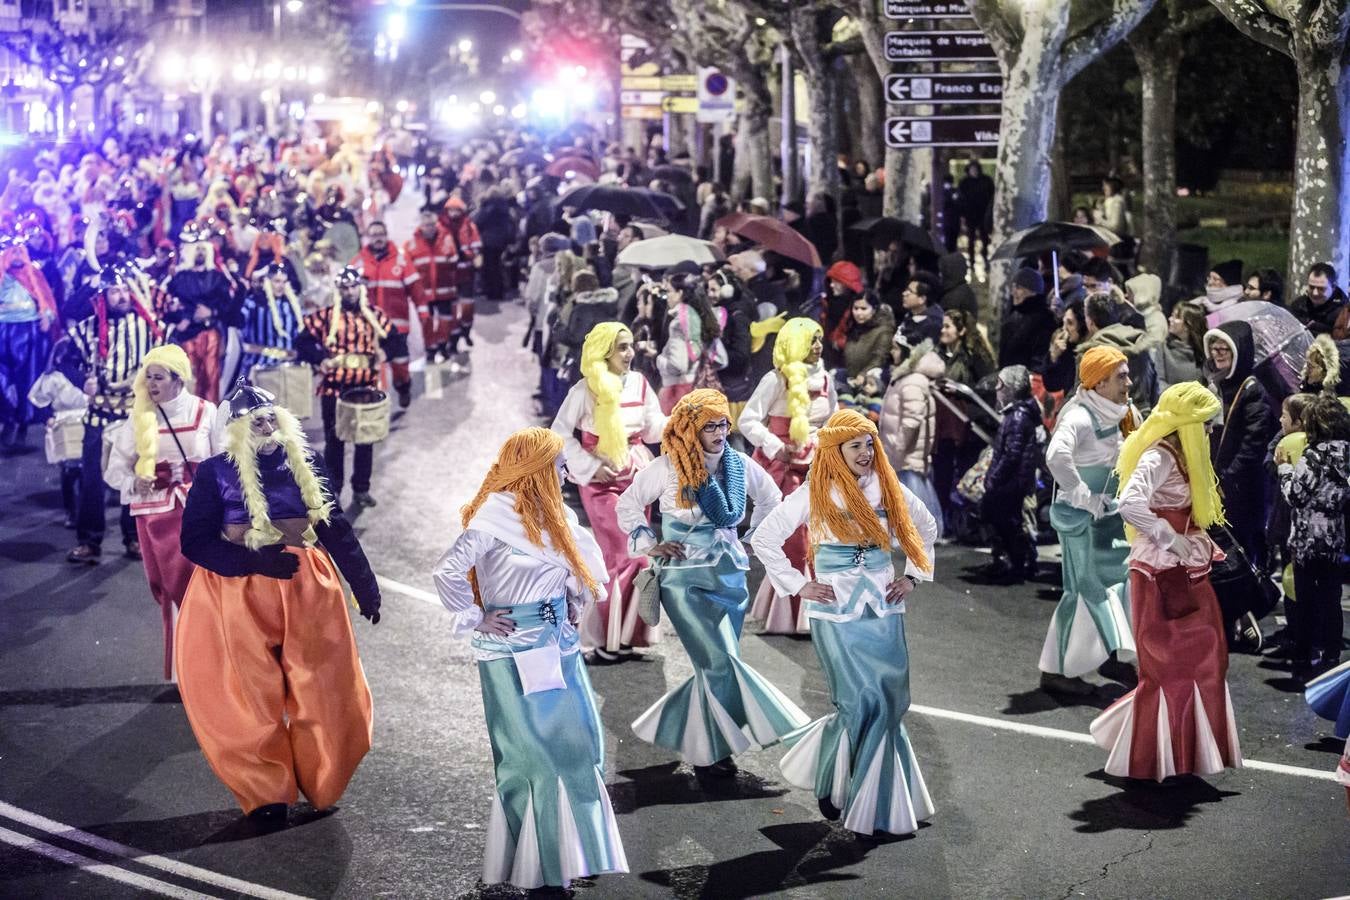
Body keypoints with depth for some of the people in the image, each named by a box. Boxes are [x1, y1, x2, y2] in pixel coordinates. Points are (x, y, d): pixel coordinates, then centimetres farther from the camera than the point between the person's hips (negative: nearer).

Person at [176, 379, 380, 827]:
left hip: (306, 589, 3)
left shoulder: (305, 465, 6)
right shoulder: (215, 472, -3)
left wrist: (364, 585, 14)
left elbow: (336, 529, 13)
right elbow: (196, 542, -7)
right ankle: (265, 793, 8)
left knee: (324, 691, 1)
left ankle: (321, 785, 17)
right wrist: (258, 560, -18)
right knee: (250, 698, -3)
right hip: (239, 592, -3)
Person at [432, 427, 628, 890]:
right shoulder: (497, 514, -15)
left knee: (577, 749, 7)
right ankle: (536, 868, 8)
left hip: (560, 646, 8)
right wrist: (474, 621, -12)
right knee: (533, 757, -2)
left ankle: (572, 855, 16)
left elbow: (588, 554, 26)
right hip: (516, 653, -8)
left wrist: (576, 600, 13)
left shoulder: (553, 514, 10)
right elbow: (448, 571, -20)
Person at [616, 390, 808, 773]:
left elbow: (771, 499, 20)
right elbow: (627, 505, 3)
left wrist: (755, 540, 15)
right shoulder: (668, 468, -10)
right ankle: (712, 751, -3)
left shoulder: (739, 465, 1)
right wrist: (649, 546, -3)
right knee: (721, 662, -13)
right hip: (686, 580, -5)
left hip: (730, 578, 5)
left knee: (716, 667, 6)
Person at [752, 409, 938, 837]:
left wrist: (912, 576, 12)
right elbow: (763, 539, -1)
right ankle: (829, 783, 15)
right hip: (836, 612, -4)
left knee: (891, 702, 0)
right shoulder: (813, 495, -5)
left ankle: (880, 800, 15)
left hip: (884, 608, 4)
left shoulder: (888, 489, 6)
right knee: (860, 703, -9)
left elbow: (926, 528, 22)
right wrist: (798, 585, -4)